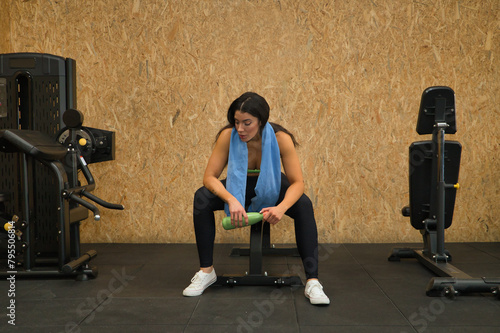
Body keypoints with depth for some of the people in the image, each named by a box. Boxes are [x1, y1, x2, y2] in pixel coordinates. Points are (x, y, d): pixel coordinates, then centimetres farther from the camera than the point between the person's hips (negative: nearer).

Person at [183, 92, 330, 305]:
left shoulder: (281, 139, -30)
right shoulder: (228, 136, -27)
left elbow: (297, 182, -27)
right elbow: (210, 176, -26)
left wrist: (281, 207, -47)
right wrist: (231, 200, -45)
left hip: (272, 189, -1)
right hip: (240, 188, 1)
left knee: (304, 206, -31)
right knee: (202, 198, -27)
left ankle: (312, 281, -30)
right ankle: (206, 271, -16)